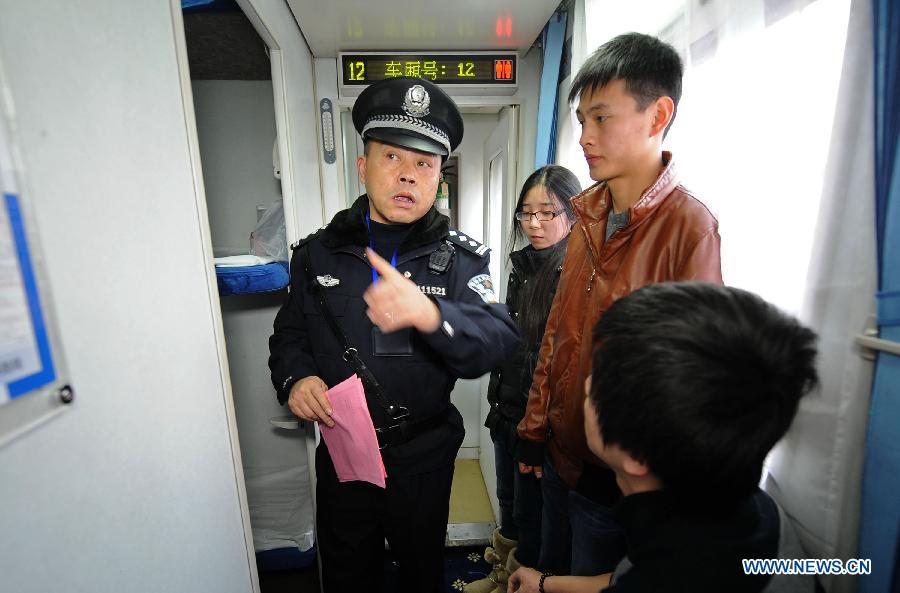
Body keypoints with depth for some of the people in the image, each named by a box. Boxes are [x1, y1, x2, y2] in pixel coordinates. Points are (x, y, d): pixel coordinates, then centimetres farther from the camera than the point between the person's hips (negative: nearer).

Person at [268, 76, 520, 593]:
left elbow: (501, 342, -23)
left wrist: (430, 314, -41)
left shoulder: (463, 258, -10)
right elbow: (290, 333, 5)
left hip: (424, 454, -1)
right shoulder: (319, 251, -4)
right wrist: (295, 379, -16)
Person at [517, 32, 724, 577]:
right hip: (558, 451, 6)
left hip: (616, 472, -6)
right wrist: (536, 425, 9)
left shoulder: (689, 226, -20)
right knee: (550, 569, 27)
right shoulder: (588, 213, 1)